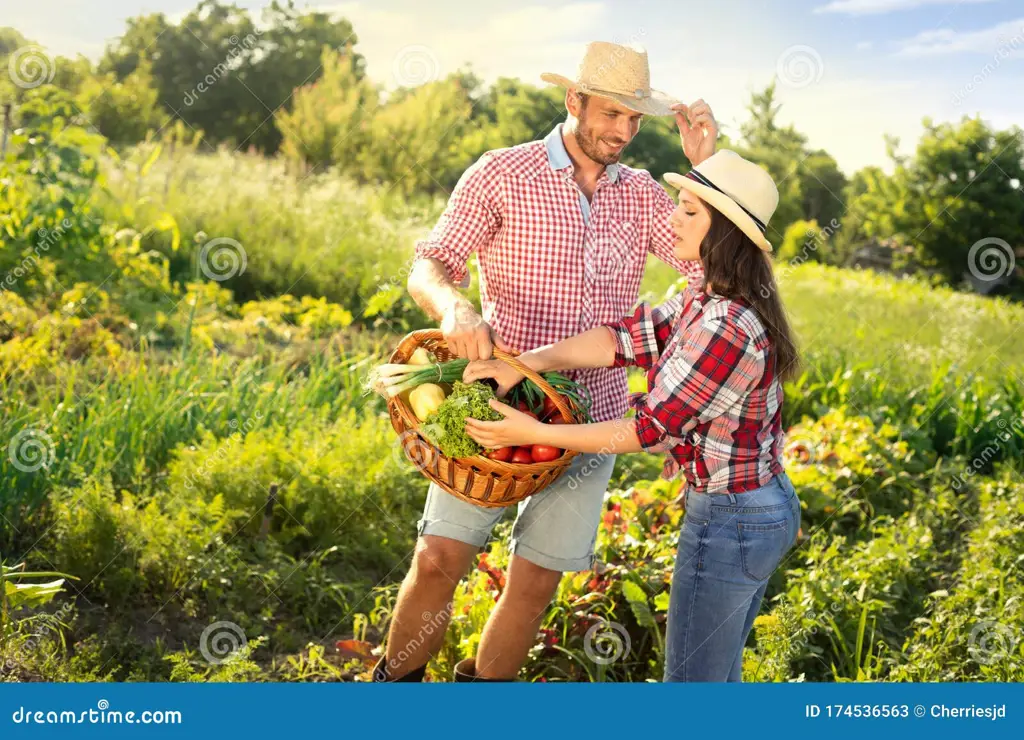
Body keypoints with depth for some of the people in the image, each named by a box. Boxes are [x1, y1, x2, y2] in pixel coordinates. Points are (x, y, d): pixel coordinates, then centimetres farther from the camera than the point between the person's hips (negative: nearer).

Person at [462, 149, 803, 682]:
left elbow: (648, 429, -23)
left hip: (730, 521, -10)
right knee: (718, 676, 24)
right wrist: (521, 364, -13)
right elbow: (624, 337, -3)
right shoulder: (705, 299, 4)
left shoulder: (725, 328, -28)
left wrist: (533, 433, -20)